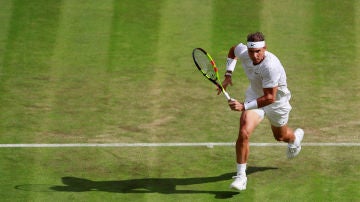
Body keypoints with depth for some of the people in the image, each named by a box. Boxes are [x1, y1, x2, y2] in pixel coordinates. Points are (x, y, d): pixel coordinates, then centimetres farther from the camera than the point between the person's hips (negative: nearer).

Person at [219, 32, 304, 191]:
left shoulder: (271, 66, -41)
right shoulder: (243, 52, -24)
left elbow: (270, 97, -39)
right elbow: (233, 50, 4)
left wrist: (244, 106, -47)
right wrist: (228, 75, -6)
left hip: (277, 102, -3)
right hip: (254, 94, 3)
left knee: (280, 136, 25)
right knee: (243, 133, -20)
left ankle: (295, 137, 64)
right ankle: (240, 176, -11)